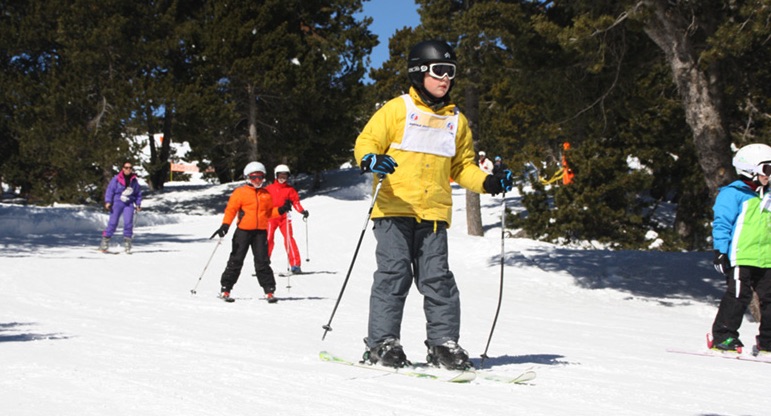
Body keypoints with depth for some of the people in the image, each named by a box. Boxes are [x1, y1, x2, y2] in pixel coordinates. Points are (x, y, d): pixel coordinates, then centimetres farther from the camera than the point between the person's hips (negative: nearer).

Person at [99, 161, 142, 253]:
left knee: (128, 223, -9)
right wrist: (108, 201, -13)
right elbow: (110, 190, -4)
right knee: (113, 222, -5)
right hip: (117, 202, -3)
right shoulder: (116, 179, -4)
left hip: (129, 204, 3)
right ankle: (105, 240, 4)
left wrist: (138, 204, 12)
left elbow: (138, 193, 18)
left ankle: (127, 244, -1)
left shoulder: (134, 180, 8)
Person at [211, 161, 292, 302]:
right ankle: (225, 288, 7)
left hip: (261, 231, 3)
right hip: (243, 231, -3)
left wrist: (281, 210, 1)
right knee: (236, 260, 0)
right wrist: (225, 225, -16)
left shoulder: (266, 194, 14)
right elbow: (231, 209, -5)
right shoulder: (240, 192, 1)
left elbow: (269, 212, 18)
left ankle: (269, 290, 3)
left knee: (262, 261, 0)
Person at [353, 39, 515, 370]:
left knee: (437, 278, -1)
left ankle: (443, 343, 6)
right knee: (394, 273, -7)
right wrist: (371, 160, -23)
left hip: (434, 213, 4)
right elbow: (366, 141, 0)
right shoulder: (397, 110, 4)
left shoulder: (457, 120, 19)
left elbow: (462, 167, 23)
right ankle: (382, 343, 1)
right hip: (395, 209, -3)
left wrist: (488, 182, 6)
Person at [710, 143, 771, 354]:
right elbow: (722, 223, -8)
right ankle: (722, 337, 0)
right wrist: (720, 251, -14)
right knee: (738, 296, -8)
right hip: (741, 257, -7)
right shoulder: (733, 194, -6)